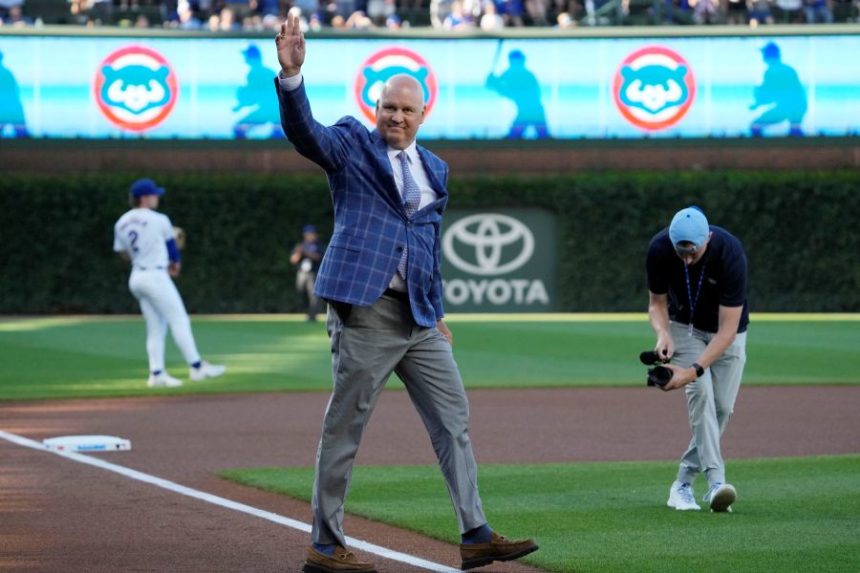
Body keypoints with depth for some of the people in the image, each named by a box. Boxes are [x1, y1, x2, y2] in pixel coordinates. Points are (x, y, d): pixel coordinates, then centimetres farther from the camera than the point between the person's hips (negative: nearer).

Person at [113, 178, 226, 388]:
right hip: (155, 276, -7)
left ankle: (157, 373, 4)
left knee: (155, 327, 10)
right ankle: (196, 367, -3)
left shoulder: (121, 223, 8)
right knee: (179, 320, -3)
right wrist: (176, 263, 27)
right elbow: (172, 245, 5)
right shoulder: (159, 220, -9)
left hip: (135, 278, 7)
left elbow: (123, 253, 15)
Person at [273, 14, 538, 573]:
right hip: (365, 311, -6)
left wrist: (438, 312, 19)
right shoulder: (351, 143, 1)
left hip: (419, 316, 6)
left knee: (453, 418, 5)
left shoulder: (435, 169, 17)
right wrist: (292, 74, -36)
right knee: (345, 427, -2)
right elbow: (304, 130, -18)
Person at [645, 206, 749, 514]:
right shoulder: (660, 248, -27)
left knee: (721, 406, -7)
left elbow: (728, 329, -34)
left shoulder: (730, 253, -36)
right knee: (700, 391, -22)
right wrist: (662, 332, -32)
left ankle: (683, 484, 7)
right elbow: (657, 302, -10)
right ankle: (715, 481, -31)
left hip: (727, 331, -1)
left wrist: (694, 370, -43)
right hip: (685, 325, 1)